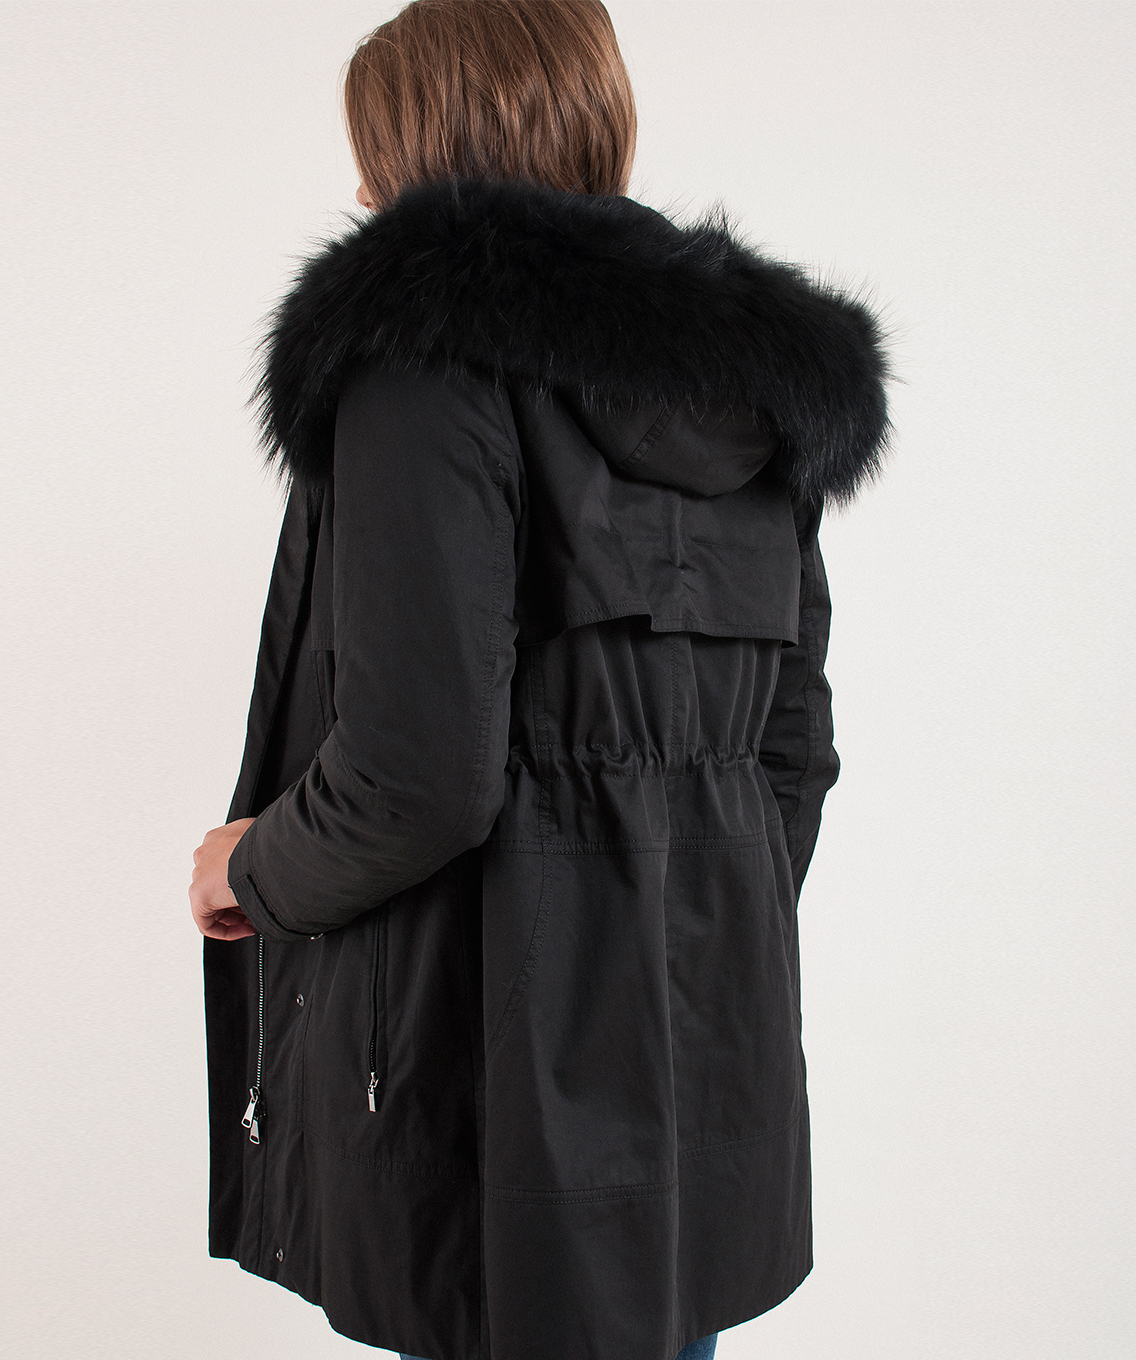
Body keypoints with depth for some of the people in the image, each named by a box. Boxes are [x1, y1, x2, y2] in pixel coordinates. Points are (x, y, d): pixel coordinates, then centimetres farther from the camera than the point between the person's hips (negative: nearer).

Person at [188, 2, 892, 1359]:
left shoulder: (429, 348, -14)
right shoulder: (756, 395, 10)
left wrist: (251, 869, -2)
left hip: (507, 1042, -7)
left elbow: (420, 771, -21)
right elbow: (794, 745, 12)